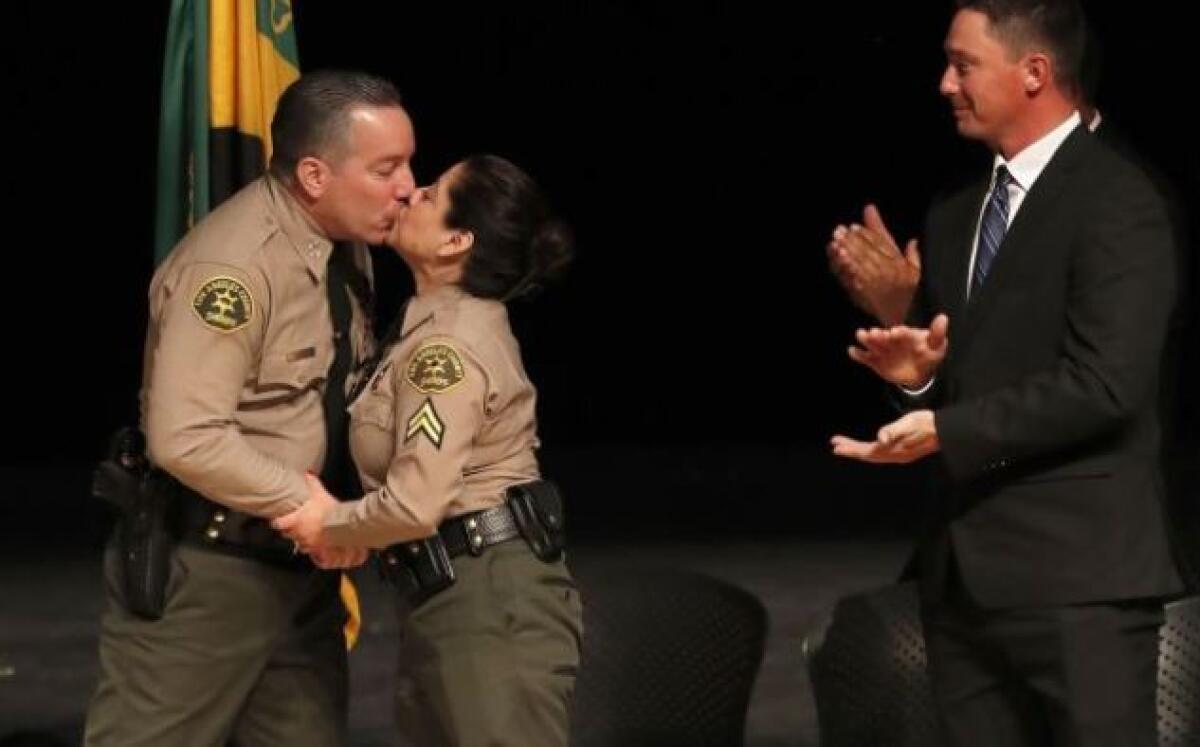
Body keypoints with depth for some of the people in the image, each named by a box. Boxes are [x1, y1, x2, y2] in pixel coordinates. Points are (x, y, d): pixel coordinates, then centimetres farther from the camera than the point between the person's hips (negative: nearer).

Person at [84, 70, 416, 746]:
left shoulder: (346, 245, 5)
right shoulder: (234, 266, -23)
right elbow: (184, 440, -28)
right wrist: (307, 502, -21)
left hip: (300, 560, 8)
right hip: (207, 566, -8)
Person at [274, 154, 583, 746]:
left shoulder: (446, 346, -19)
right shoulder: (454, 320, 12)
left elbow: (415, 504, -25)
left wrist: (330, 525, -8)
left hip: (491, 598, -11)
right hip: (459, 591, 11)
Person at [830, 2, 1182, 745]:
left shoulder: (1116, 201, -8)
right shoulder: (955, 217, 18)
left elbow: (1102, 383, -18)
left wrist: (947, 431, -18)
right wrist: (919, 372, 2)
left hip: (1077, 576, -8)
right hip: (965, 574, 8)